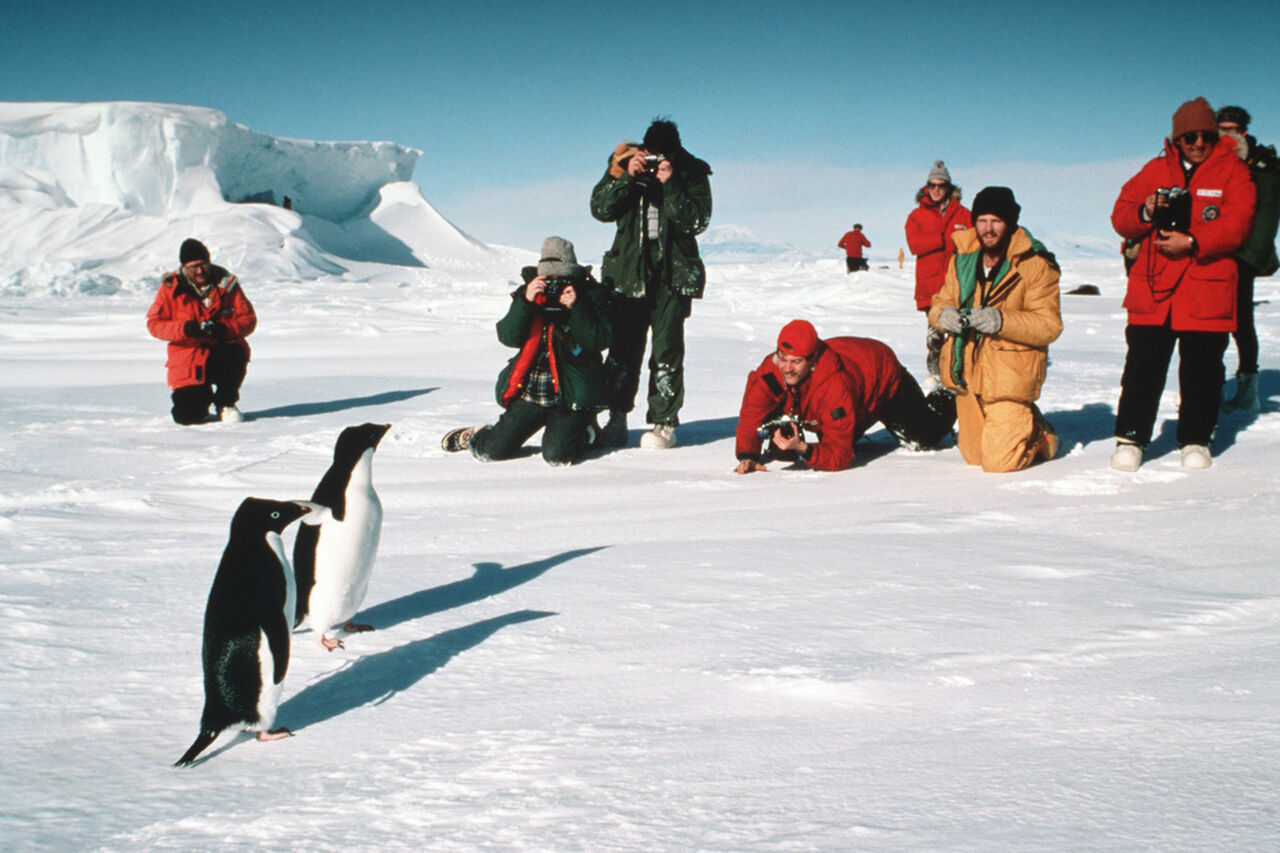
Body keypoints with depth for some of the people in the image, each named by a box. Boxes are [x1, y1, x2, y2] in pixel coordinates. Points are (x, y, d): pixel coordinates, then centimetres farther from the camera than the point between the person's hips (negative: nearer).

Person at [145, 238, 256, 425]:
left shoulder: (226, 283, -2)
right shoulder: (171, 288, -2)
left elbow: (249, 319, -1)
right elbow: (154, 324, -3)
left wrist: (225, 328, -22)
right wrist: (184, 329, -21)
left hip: (222, 349, 0)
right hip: (188, 359, 0)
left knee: (236, 357, -37)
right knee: (187, 417, -14)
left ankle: (226, 403, -6)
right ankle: (202, 395, 26)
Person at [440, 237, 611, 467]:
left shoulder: (591, 295, -1)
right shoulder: (528, 293, 5)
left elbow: (599, 342, -11)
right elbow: (509, 337, -6)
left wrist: (576, 308, -22)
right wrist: (526, 302, -19)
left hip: (573, 395, -3)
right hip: (529, 391, 3)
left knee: (557, 454, -20)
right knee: (495, 451, -1)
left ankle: (580, 433, 15)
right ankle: (473, 437, 35)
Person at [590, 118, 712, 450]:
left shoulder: (692, 174, -2)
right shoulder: (625, 164, 3)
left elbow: (697, 221, -12)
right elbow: (600, 209, -3)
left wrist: (670, 186, -20)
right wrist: (626, 178, -16)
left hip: (674, 275, -2)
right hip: (629, 271, 2)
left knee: (667, 350, -6)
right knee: (623, 347, 2)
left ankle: (664, 422, 2)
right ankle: (617, 418, 15)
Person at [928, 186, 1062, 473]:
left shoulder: (1035, 264, -11)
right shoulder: (962, 258, 6)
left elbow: (1049, 325, -15)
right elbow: (940, 301, 15)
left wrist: (1001, 321, -29)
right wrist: (943, 314, -11)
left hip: (1010, 374, -6)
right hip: (967, 371, 6)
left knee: (1000, 462, -11)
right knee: (973, 456, 15)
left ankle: (1041, 435, 21)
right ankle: (1025, 421, 42)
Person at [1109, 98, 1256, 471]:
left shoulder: (1233, 171, 5)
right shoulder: (1155, 170, 11)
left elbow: (1236, 224, -8)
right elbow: (1121, 217, 8)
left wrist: (1192, 242, -19)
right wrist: (1144, 213, -13)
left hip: (1208, 293, -1)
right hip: (1152, 290, 1)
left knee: (1202, 370, 5)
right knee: (1142, 367, 1)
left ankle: (1195, 439, 18)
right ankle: (1130, 436, 10)